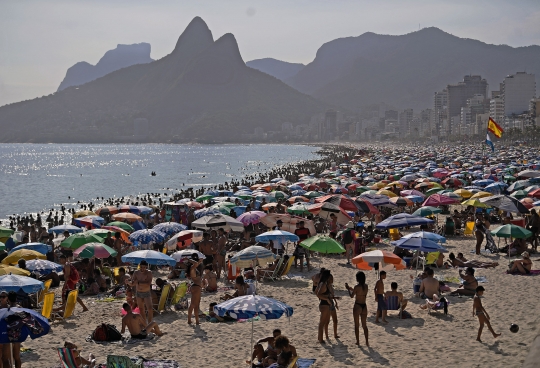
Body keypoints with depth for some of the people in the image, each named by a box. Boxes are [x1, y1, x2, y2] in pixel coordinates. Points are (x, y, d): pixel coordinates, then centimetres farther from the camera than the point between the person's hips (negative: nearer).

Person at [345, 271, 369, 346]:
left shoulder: (357, 286, -15)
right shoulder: (366, 286, 3)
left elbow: (352, 296, -7)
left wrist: (348, 289, 8)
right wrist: (351, 288, 24)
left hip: (357, 306, -5)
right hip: (364, 306, 5)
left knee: (357, 325, 7)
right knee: (364, 325, 14)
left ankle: (358, 341, 9)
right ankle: (367, 341, 9)